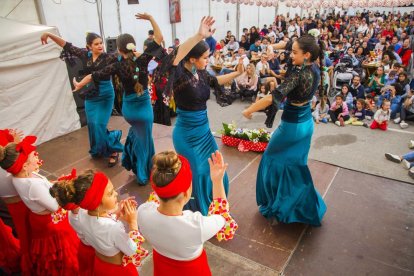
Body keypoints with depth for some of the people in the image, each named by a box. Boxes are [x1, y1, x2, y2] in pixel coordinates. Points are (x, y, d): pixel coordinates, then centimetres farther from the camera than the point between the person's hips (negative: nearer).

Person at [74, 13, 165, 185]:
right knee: (144, 140, 13)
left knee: (136, 132, 34)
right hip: (144, 107, -2)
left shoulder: (118, 66, -11)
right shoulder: (143, 60, -14)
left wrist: (79, 85, 15)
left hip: (128, 109, 2)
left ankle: (131, 162, 41)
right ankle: (143, 175, 27)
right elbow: (159, 38, -9)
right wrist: (150, 18, -9)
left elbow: (94, 75, 0)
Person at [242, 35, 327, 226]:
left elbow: (273, 97, -33)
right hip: (306, 122, 8)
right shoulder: (316, 70, -3)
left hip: (292, 125, -8)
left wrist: (249, 110, -25)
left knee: (274, 159, 11)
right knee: (296, 163, 21)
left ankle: (276, 203, 25)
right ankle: (303, 205, 35)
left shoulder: (299, 75, -26)